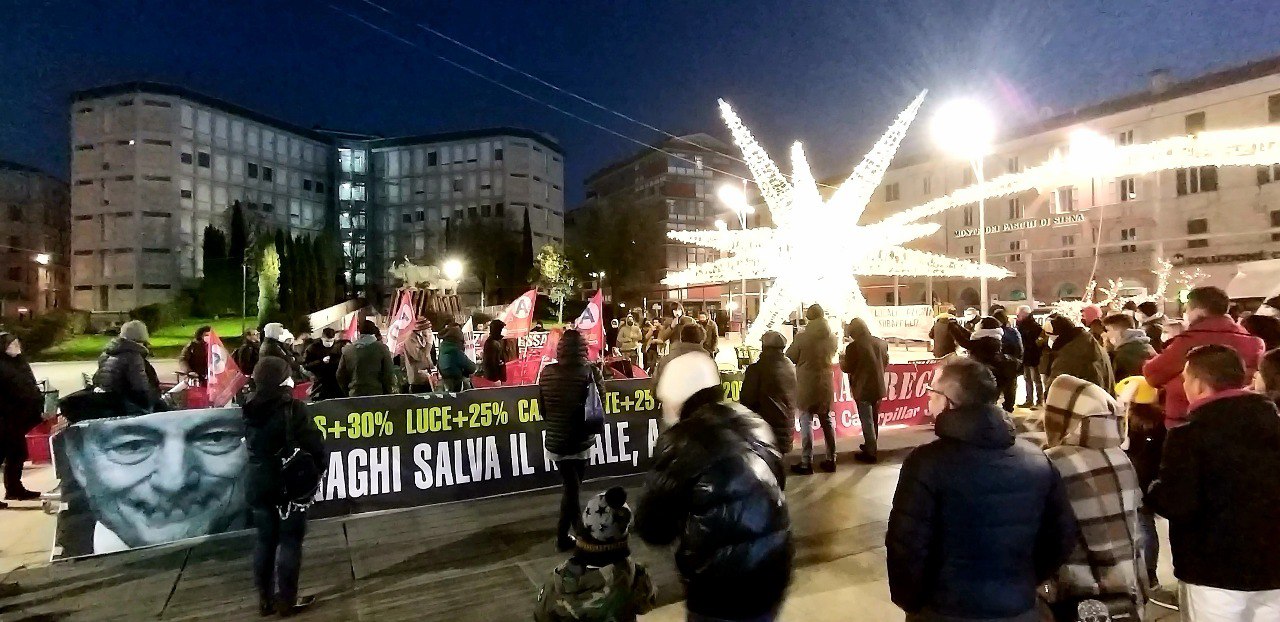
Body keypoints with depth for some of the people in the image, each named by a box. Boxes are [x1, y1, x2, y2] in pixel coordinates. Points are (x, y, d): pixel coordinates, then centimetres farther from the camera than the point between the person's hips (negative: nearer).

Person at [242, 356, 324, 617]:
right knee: (290, 540, 4)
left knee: (265, 539, 14)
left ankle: (265, 598, 23)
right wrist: (321, 463, -3)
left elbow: (251, 445, 10)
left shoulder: (251, 409, 2)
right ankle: (287, 600, 10)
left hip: (258, 483, 6)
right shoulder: (292, 407, -16)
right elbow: (313, 443, -17)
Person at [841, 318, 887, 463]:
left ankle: (871, 452, 10)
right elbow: (885, 362, 14)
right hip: (878, 387, 6)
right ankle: (871, 445, 34)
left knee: (866, 420, 4)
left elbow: (847, 368, -10)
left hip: (863, 389, -6)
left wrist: (842, 359, 10)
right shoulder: (881, 343, 0)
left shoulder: (853, 347, -19)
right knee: (874, 419, 20)